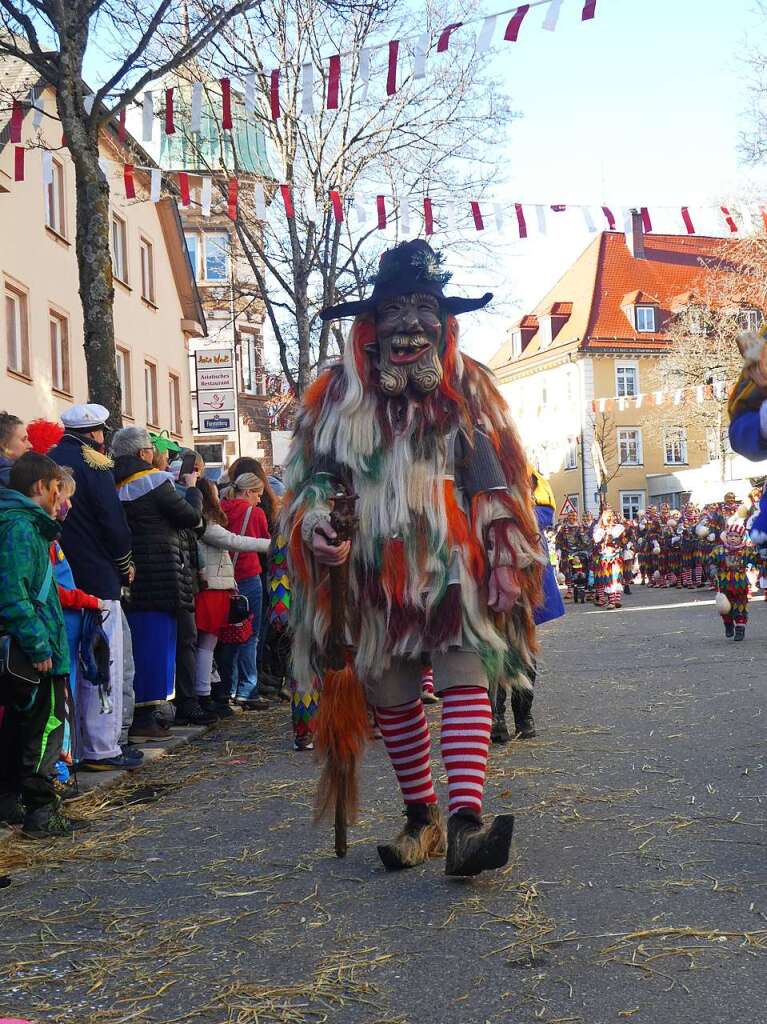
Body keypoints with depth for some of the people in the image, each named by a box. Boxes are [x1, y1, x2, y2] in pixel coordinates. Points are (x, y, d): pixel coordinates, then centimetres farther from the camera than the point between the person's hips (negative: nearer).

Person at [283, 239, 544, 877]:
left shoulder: (465, 387, 8)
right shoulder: (339, 393, 7)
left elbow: (495, 477, 6)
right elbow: (313, 474, 11)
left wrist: (506, 555, -2)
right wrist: (318, 517, -11)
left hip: (455, 561, -1)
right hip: (375, 570, 2)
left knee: (466, 679, -16)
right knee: (391, 696, 8)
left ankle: (465, 823, -25)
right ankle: (422, 818, 23)